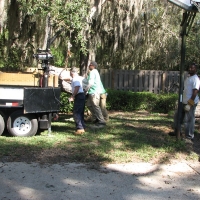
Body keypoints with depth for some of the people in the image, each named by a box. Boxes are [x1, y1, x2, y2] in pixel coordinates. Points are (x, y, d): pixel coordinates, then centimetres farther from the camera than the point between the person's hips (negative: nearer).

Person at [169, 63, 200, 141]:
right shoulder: (188, 78, 16)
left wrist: (190, 104, -24)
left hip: (191, 103, -10)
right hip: (184, 102, 10)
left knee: (189, 120, -3)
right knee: (177, 116, 16)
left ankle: (189, 137, 8)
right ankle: (177, 131, 31)